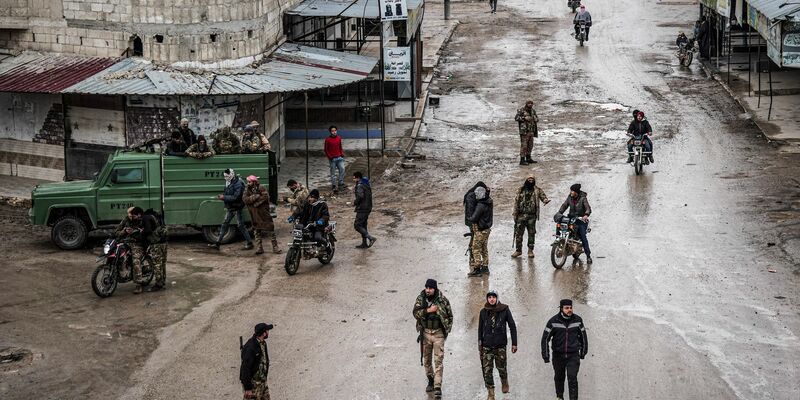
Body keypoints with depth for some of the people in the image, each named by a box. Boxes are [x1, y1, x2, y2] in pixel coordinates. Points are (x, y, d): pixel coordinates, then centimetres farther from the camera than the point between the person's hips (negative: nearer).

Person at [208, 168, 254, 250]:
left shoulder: (238, 184, -20)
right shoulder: (229, 183, 9)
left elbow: (236, 197, -26)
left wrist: (224, 197, -24)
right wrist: (222, 196, 5)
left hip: (237, 208, -9)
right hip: (230, 208, 9)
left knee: (241, 226, -2)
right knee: (224, 224, 7)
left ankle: (249, 243, 9)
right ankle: (217, 243, 9)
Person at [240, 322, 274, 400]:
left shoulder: (262, 343, 4)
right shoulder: (250, 347, -26)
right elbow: (246, 368, -25)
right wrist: (248, 388, -23)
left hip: (262, 381, 9)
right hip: (252, 383, -9)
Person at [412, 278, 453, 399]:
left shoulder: (442, 300, -6)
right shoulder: (420, 299, -2)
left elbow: (450, 315, 6)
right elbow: (415, 312, -13)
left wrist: (447, 329, 1)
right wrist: (428, 310, -25)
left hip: (438, 333, -3)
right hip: (425, 332, 3)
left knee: (438, 360, -8)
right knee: (427, 359, 13)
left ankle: (437, 387, -10)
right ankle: (430, 381, 31)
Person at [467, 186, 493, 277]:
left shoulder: (481, 205, -26)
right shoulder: (489, 202, 1)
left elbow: (474, 218, -24)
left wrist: (469, 219, -3)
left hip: (480, 230, -9)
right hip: (487, 228, 9)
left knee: (476, 249, -1)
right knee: (484, 249, 18)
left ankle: (477, 269, -1)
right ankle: (485, 267, 25)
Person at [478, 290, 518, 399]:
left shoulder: (504, 310, -1)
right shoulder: (483, 312, 5)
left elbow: (512, 326, 3)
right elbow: (480, 329, 14)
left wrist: (514, 343, 0)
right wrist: (479, 344, 12)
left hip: (500, 345, -2)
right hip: (487, 345, 2)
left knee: (501, 367, 1)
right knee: (487, 370, -4)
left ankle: (504, 382, 33)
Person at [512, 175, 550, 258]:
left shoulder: (537, 190, 7)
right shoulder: (520, 190, 8)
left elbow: (543, 196, -2)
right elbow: (516, 201, 9)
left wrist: (546, 200, -28)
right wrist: (515, 213, 4)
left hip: (532, 216, -1)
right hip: (521, 215, 1)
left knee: (531, 233, 2)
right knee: (518, 233, 1)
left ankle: (530, 250, 12)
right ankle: (518, 250, 11)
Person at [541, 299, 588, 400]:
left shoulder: (577, 320, -4)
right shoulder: (553, 321, -10)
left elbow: (583, 336, 11)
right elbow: (545, 338, -4)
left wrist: (583, 352, 16)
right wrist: (546, 356, -5)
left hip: (573, 355, 0)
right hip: (558, 355, 0)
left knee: (572, 378, -12)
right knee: (559, 377, 16)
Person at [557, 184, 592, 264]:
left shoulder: (582, 198, -11)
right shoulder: (570, 197, 5)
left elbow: (588, 208, -22)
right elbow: (564, 205, 6)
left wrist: (586, 215, -42)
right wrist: (559, 213, -11)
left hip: (581, 219, -5)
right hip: (571, 218, 5)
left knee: (583, 236, -14)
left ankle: (588, 255, -8)